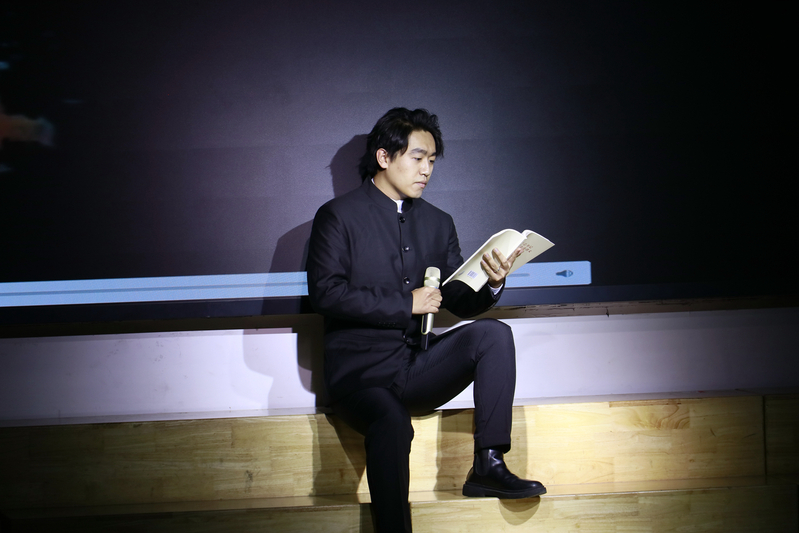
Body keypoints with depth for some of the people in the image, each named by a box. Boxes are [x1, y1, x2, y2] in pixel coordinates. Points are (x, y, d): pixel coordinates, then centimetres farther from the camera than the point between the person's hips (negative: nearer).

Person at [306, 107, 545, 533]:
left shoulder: (438, 223, 17)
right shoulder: (338, 216, 2)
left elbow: (461, 303, 12)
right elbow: (325, 293, -11)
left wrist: (491, 284, -11)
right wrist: (406, 303, -14)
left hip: (418, 369, 5)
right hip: (361, 373, -5)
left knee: (493, 333, -20)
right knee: (392, 420, -37)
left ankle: (488, 465, -21)